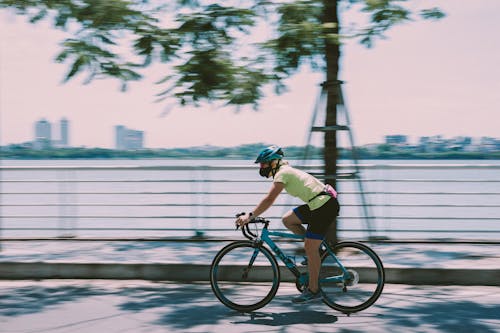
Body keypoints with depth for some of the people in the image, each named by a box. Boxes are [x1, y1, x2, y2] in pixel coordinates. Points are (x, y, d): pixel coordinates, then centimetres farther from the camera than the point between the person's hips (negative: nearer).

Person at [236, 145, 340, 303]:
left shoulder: (282, 173, -12)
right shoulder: (287, 171, 17)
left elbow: (269, 199, -24)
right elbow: (269, 199, 20)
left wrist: (250, 216, -27)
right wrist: (251, 215, 14)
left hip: (324, 207, -10)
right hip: (317, 205, 10)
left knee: (310, 249, -5)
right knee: (287, 220, 13)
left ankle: (313, 290, 4)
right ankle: (315, 252, 16)